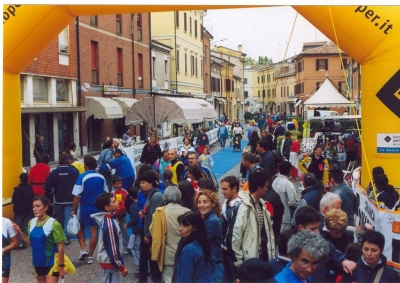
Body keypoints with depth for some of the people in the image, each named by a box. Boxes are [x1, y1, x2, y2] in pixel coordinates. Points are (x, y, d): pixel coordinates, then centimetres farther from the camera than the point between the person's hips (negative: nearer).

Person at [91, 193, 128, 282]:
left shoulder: (107, 219, 5)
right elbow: (112, 247, -22)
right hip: (110, 261, -9)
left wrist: (119, 263, 19)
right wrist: (121, 266, -15)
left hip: (109, 260, 9)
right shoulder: (109, 223, -24)